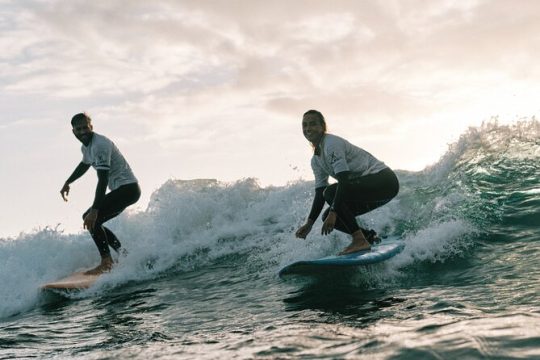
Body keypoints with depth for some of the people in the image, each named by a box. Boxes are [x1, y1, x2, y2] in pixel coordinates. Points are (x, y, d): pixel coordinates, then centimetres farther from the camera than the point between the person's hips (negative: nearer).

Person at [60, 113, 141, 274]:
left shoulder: (100, 145, -21)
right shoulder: (86, 146, 10)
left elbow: (103, 180, -29)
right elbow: (84, 164, 34)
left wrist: (94, 210, -33)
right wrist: (67, 183, 42)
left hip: (127, 187, -10)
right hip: (121, 190, 10)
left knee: (91, 218, -18)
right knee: (93, 222, 13)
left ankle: (106, 262, -17)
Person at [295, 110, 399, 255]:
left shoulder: (332, 143, -17)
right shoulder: (316, 161, 11)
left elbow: (344, 180, -27)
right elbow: (319, 194, 11)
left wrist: (333, 213, -33)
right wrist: (309, 223, 2)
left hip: (383, 179, -9)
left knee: (331, 192, -25)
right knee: (329, 217, 1)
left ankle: (360, 240, -25)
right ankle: (370, 237, 10)